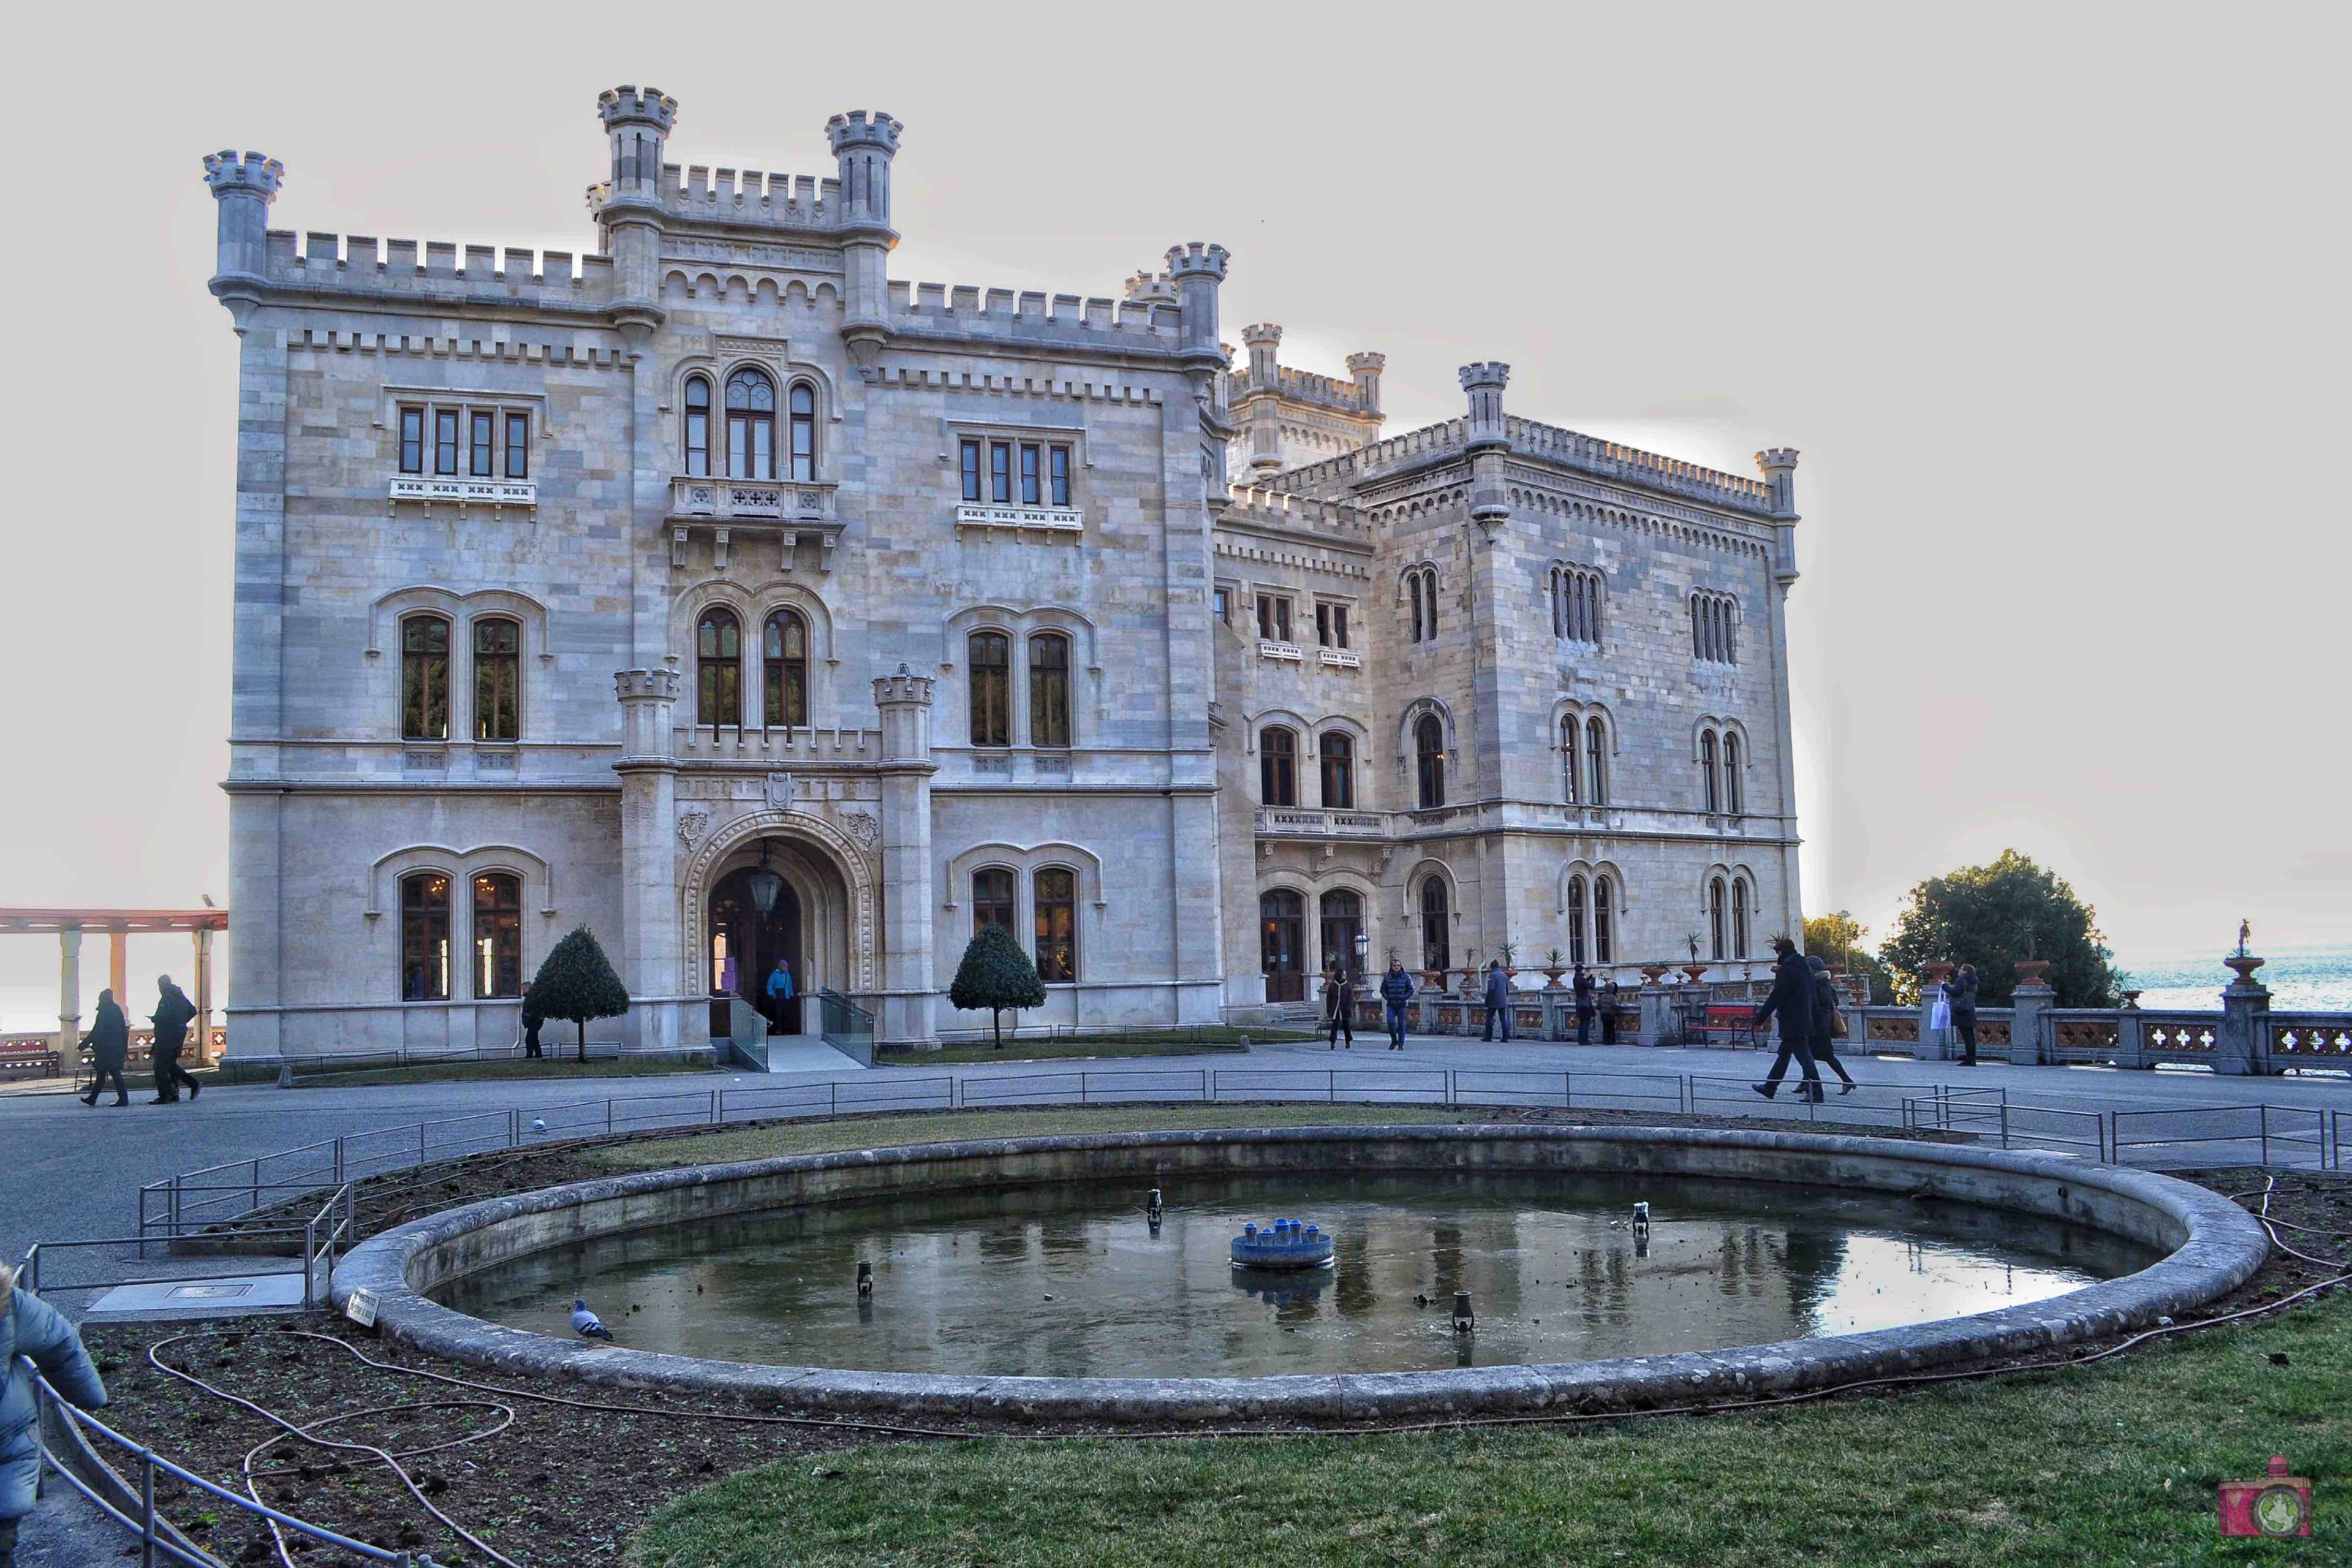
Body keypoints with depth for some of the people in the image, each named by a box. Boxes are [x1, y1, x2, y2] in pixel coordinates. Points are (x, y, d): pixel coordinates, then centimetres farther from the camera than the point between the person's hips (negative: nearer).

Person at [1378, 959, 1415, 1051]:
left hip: (1402, 1005, -1)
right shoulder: (1387, 977, 4)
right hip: (1391, 1005, 1)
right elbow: (1383, 989, 13)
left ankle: (1401, 1044, 10)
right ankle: (1394, 1041, 11)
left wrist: (1405, 998, -7)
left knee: (1401, 1024, 1)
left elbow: (1411, 990, 3)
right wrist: (1387, 998, 0)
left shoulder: (1406, 977, 0)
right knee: (1390, 1022, -11)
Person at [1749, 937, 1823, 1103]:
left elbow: (1776, 997, -19)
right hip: (1804, 1020, 10)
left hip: (1792, 1023, -10)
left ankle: (1815, 1094, -7)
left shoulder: (1788, 970, -17)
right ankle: (1769, 1088, 25)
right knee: (1783, 1054, 17)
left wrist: (1760, 1019, -15)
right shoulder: (1804, 968, 12)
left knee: (1804, 1057, -8)